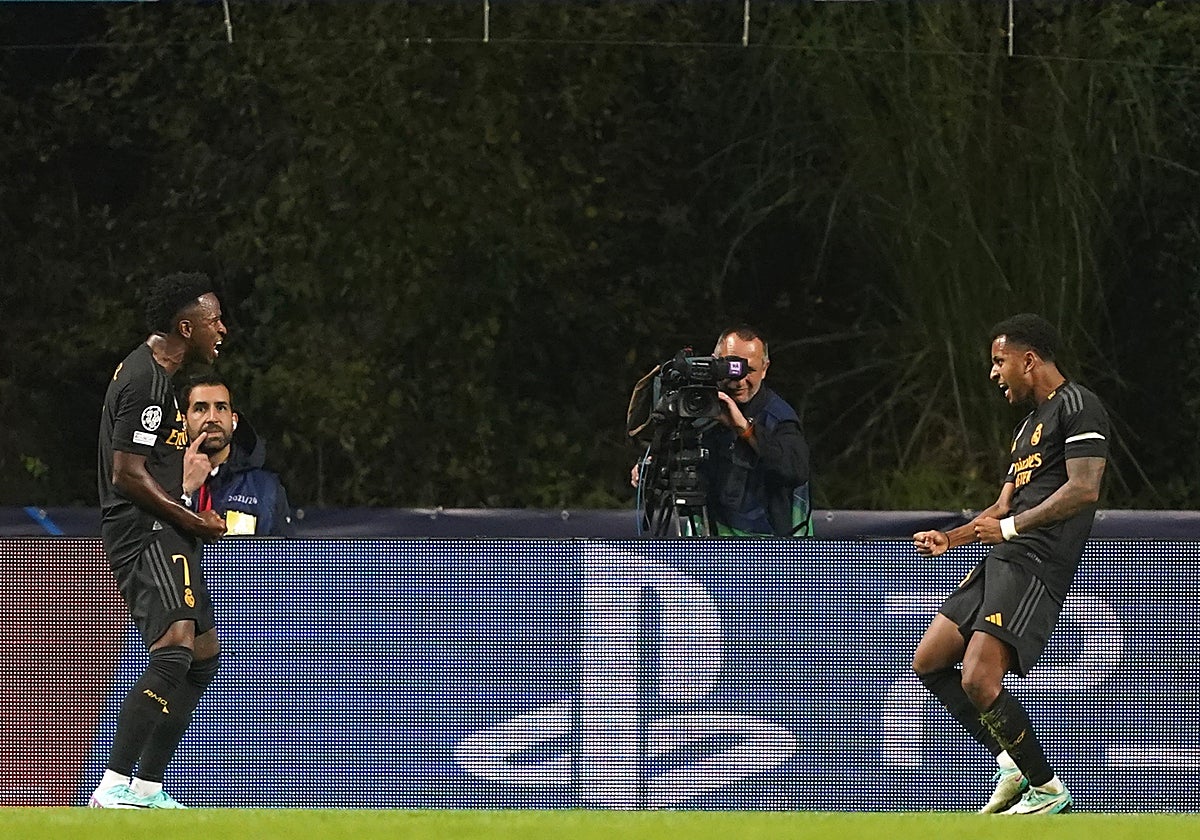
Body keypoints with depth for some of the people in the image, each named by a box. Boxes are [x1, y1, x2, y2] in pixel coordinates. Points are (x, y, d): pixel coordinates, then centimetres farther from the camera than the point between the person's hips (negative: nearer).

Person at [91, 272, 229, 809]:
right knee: (174, 653, -25)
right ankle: (115, 786, -32)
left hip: (166, 537, 11)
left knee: (204, 655, 16)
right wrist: (192, 521, -14)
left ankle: (148, 787, 21)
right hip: (145, 536, -11)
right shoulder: (144, 381, -15)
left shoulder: (155, 375, 20)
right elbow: (128, 474, -20)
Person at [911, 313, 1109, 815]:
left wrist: (1010, 527, -14)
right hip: (1001, 564, 11)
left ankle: (1047, 789, -6)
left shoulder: (1077, 407, -6)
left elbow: (1083, 489, -17)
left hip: (1037, 565, -11)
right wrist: (951, 538, 16)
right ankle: (1011, 763, 12)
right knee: (928, 662, 10)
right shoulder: (1029, 425, 26)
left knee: (978, 681, -20)